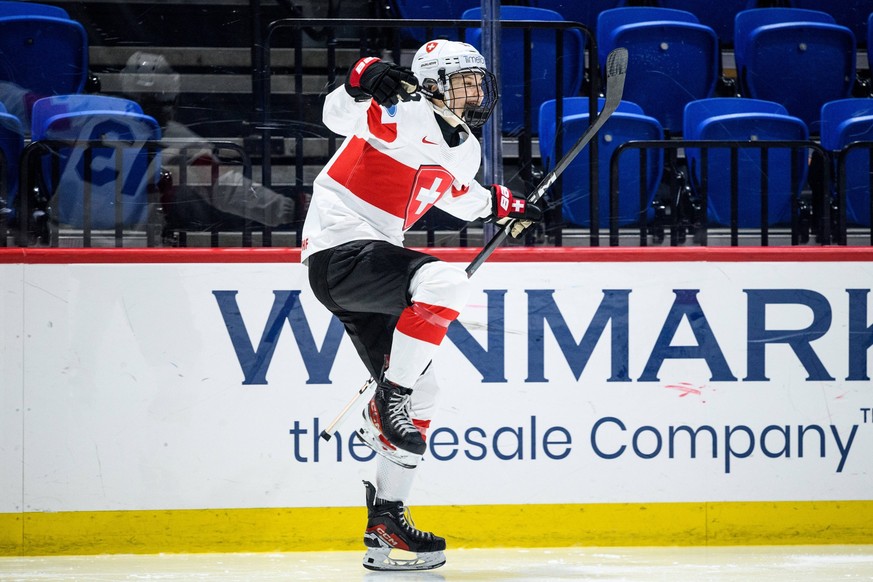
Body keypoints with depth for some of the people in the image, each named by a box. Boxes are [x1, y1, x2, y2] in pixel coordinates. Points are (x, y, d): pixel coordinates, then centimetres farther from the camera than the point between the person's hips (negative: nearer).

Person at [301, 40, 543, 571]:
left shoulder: (465, 150, 15)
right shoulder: (405, 115, -13)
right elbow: (338, 114, -29)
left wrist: (502, 205, 30)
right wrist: (364, 81, -47)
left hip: (371, 260, 10)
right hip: (339, 247, -10)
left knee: (419, 390, 9)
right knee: (446, 281, -31)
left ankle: (385, 525, 14)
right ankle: (391, 398, -20)